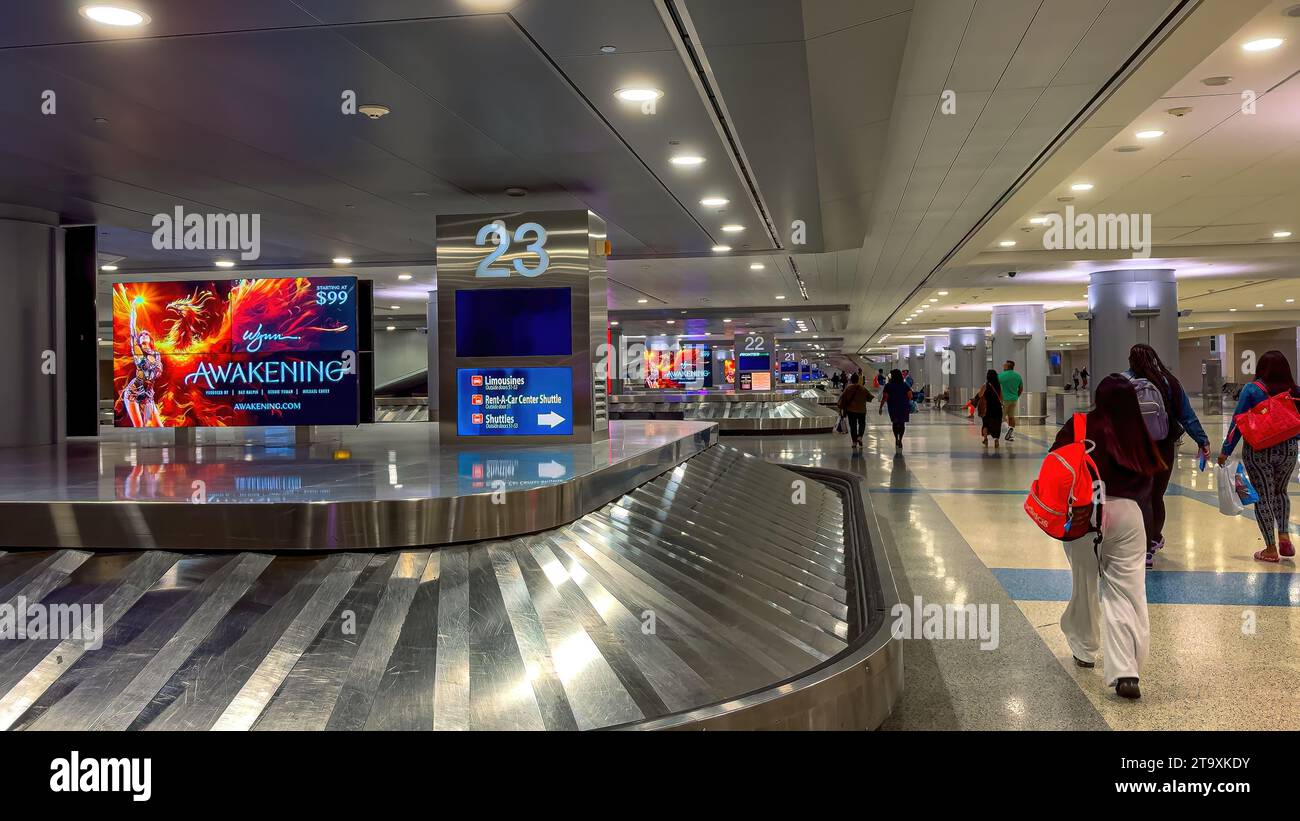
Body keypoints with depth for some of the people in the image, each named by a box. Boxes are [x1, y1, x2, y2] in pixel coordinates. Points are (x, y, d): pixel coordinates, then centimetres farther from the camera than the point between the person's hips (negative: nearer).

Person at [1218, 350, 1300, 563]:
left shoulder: (1252, 390, -8)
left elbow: (1238, 422, -9)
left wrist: (1226, 450, -6)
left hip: (1258, 451, -3)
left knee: (1263, 497, 5)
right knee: (1280, 491, 25)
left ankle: (1271, 549, 8)